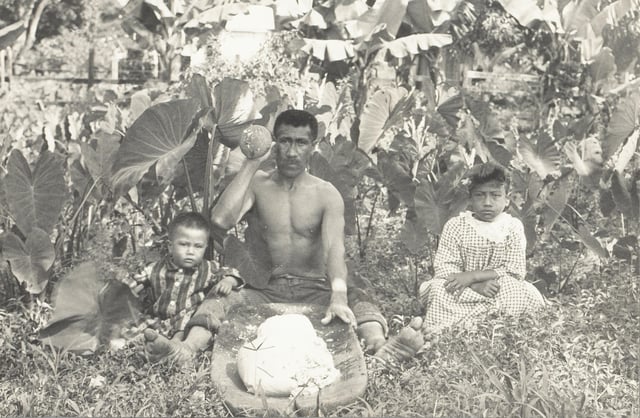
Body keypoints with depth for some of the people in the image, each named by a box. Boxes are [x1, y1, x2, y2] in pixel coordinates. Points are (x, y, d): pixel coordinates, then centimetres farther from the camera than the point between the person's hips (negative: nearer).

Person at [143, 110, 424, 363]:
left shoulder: (327, 195, 2)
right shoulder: (256, 185, 5)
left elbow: (334, 248, -14)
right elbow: (221, 220, -14)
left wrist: (338, 296, -36)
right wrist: (251, 163, -10)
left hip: (315, 289, 0)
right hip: (265, 288, 1)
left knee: (357, 300, -29)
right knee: (215, 306, -27)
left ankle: (379, 347, -57)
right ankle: (187, 349, -54)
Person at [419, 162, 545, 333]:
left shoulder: (513, 227, -2)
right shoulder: (455, 225, -3)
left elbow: (515, 272, -10)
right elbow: (444, 267, -10)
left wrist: (471, 276, -22)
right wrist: (477, 286, -27)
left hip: (501, 292, 2)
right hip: (463, 293, -2)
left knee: (529, 294, -25)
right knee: (437, 289, -31)